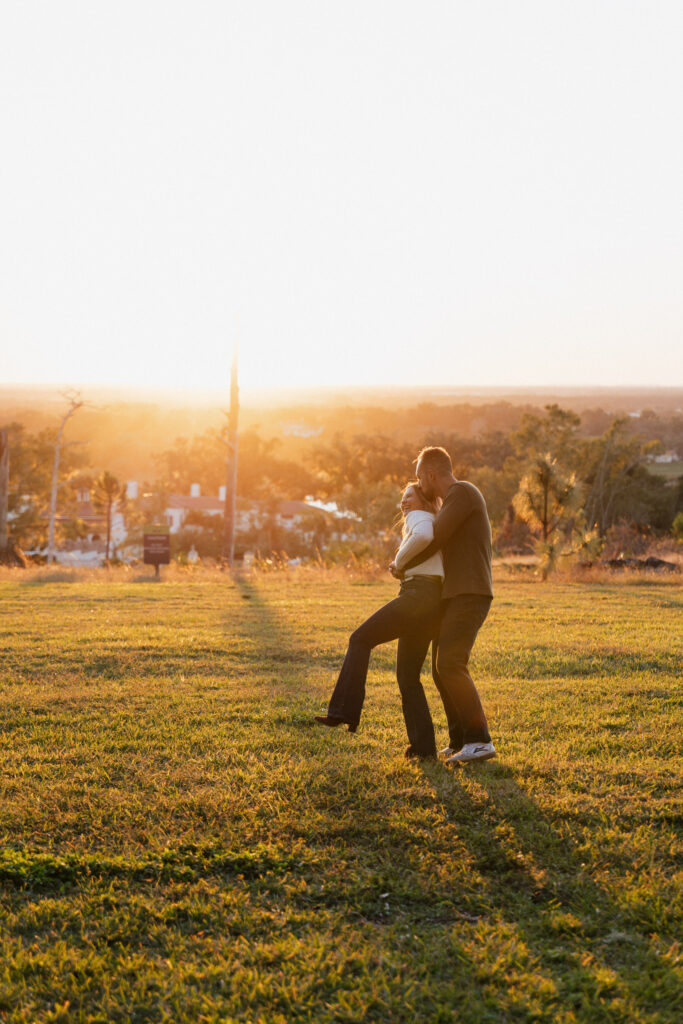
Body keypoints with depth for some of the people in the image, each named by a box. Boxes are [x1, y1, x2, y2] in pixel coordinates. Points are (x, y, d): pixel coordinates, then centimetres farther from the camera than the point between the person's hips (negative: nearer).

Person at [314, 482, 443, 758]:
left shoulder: (419, 517, 4)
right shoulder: (435, 529, 32)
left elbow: (422, 536, -21)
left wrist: (400, 560, -7)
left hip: (418, 595, -10)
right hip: (431, 609, 10)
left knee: (360, 640, -6)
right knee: (407, 676, 10)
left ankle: (345, 711, -15)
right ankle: (424, 745, 4)